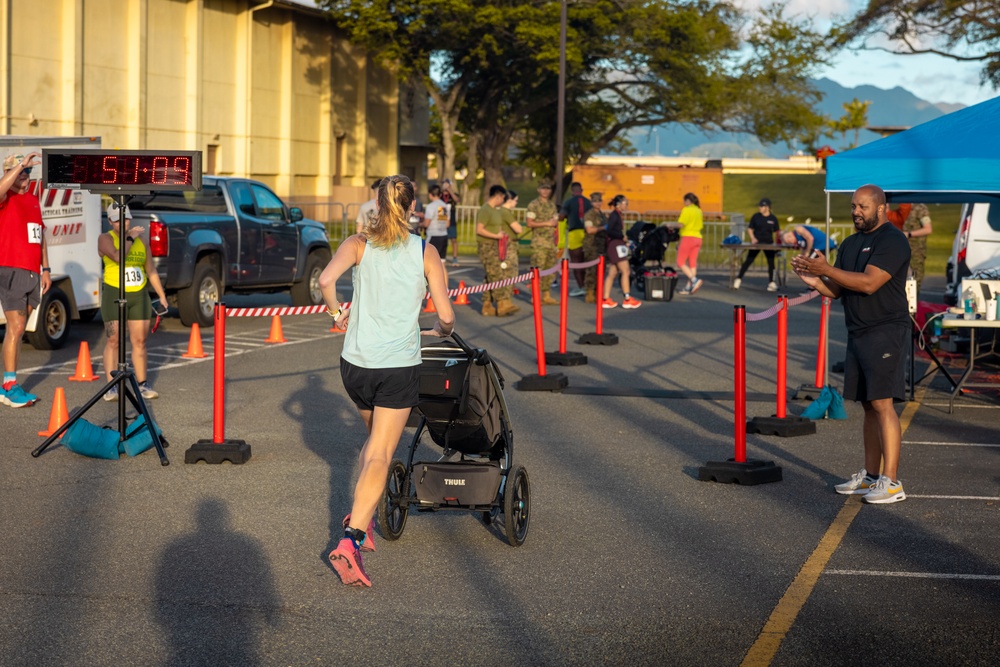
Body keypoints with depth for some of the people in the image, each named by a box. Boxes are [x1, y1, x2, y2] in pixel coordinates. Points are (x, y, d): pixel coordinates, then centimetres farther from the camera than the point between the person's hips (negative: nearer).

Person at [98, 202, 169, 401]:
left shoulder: (140, 240, 12)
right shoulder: (105, 239, -1)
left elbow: (151, 271, 17)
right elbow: (118, 256, -22)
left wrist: (162, 295, 13)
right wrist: (130, 238, -9)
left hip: (139, 296, 4)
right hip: (114, 295, -4)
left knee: (140, 341, 5)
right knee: (113, 341, -5)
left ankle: (142, 384, 11)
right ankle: (111, 386, -3)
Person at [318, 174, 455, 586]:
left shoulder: (359, 244, 1)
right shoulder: (426, 252, 0)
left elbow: (326, 279, -19)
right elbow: (446, 317, -2)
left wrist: (335, 311, 0)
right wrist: (440, 331, 21)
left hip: (355, 363, 3)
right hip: (399, 366, -3)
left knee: (375, 439, 27)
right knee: (380, 455, -4)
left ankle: (362, 519, 25)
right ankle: (351, 541, -18)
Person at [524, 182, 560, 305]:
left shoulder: (552, 206, 17)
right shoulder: (533, 205, -4)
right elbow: (529, 223, -11)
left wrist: (555, 223, -2)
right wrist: (546, 223, -14)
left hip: (551, 241, 7)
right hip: (539, 242, -7)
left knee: (550, 269, 7)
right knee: (538, 269, -8)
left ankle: (546, 296, 13)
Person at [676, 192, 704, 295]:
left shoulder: (686, 210, -8)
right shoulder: (699, 211, 14)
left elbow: (681, 224, -17)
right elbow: (701, 226, 16)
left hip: (687, 237, -8)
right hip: (698, 238, 8)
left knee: (680, 262, -2)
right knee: (692, 263, 6)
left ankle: (694, 280, -17)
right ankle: (688, 287, 5)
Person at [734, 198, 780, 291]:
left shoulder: (773, 218, -1)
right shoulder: (756, 216, -2)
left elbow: (776, 232, 6)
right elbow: (750, 228, 4)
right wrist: (752, 238, -11)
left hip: (769, 243, 1)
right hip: (756, 242, -1)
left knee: (771, 262, 4)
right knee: (748, 261, -3)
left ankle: (771, 283, 15)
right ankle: (738, 279, 3)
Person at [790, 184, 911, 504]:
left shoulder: (892, 241, -11)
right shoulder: (851, 243, 17)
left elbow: (869, 283, -21)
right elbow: (837, 290, 14)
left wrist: (827, 270, -21)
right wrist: (814, 280, -5)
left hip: (886, 333, -9)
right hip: (858, 334, 9)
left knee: (882, 403, -13)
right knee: (869, 405, 11)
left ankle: (892, 482, -13)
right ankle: (870, 476, 17)